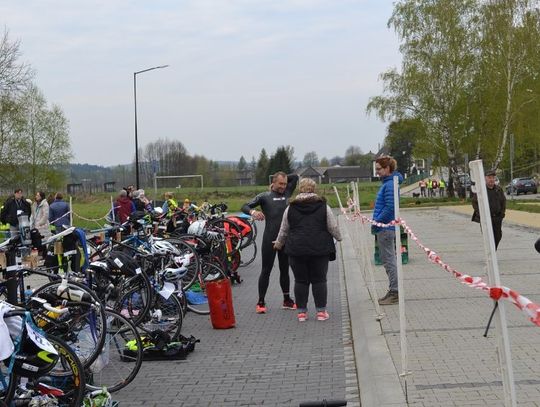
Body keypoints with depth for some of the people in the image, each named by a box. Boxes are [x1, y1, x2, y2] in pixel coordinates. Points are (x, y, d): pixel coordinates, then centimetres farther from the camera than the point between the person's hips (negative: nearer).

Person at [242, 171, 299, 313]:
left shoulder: (286, 193, 11)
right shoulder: (264, 196, -1)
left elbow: (295, 177, 16)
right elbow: (245, 206, -6)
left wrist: (283, 178, 8)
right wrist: (253, 212, -26)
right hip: (270, 239, -4)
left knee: (284, 270, 14)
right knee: (266, 270, 0)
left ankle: (287, 300, 24)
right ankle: (261, 302, 4)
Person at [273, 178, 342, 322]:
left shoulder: (291, 208, 5)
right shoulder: (323, 206, 0)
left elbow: (283, 231, 13)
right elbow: (333, 228, 4)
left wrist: (278, 244, 29)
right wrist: (338, 237, 24)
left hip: (296, 250, 1)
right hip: (319, 250, -1)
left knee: (300, 280, 7)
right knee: (319, 280, 6)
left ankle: (301, 311, 10)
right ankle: (321, 311, 7)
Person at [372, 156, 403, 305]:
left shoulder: (390, 185, -17)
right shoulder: (387, 183, 14)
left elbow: (389, 208, -23)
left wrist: (376, 223, -16)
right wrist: (376, 222, 13)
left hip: (386, 228, -10)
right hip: (385, 228, 10)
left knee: (389, 261, -4)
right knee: (389, 260, 15)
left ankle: (394, 293, 1)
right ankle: (393, 291, 23)